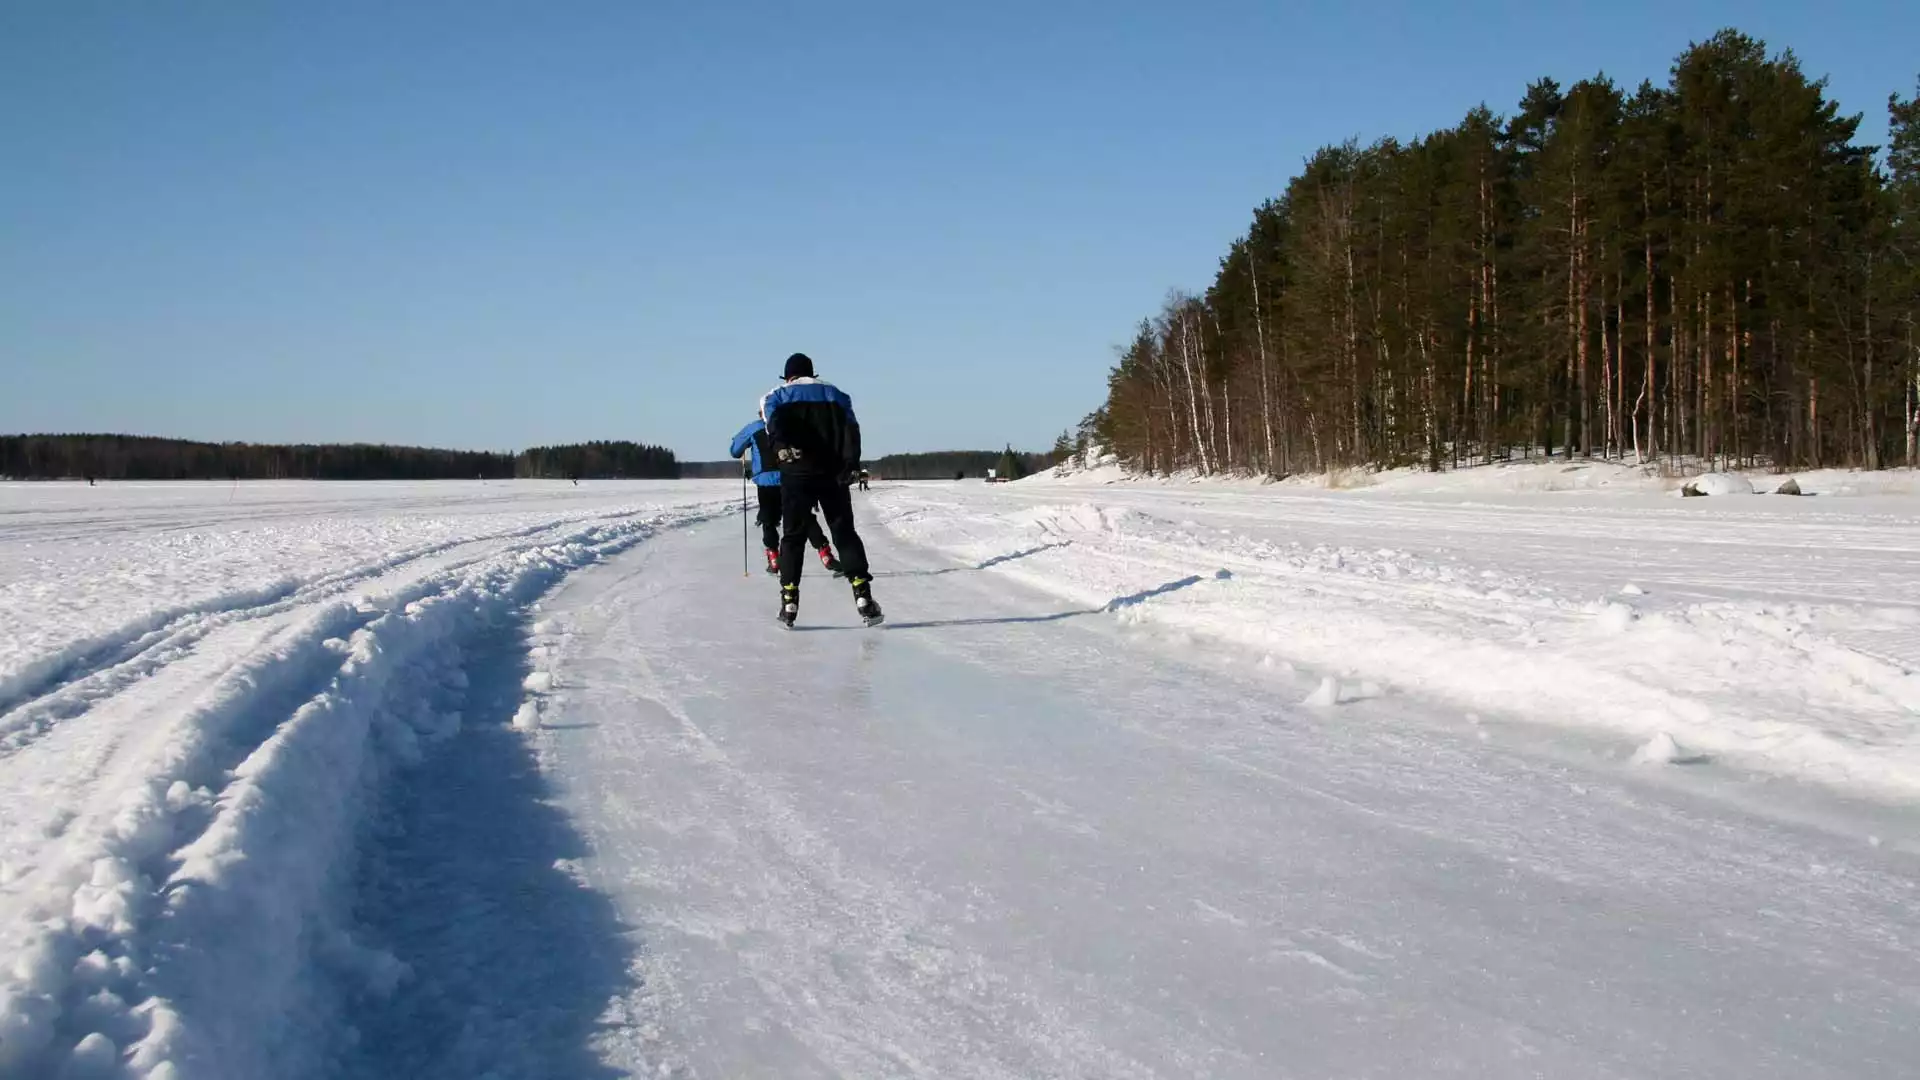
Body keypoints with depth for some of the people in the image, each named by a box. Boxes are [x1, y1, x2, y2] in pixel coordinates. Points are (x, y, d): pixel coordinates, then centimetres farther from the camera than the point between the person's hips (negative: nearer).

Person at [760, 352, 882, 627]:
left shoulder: (777, 396, 12)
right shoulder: (835, 394, 18)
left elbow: (775, 424, -12)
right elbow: (851, 429, 1)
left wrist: (783, 447, -29)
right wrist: (849, 463, -10)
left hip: (797, 474, -1)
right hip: (833, 473, 1)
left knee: (793, 536, 10)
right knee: (845, 533, 7)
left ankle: (789, 602, 2)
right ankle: (863, 596, -4)